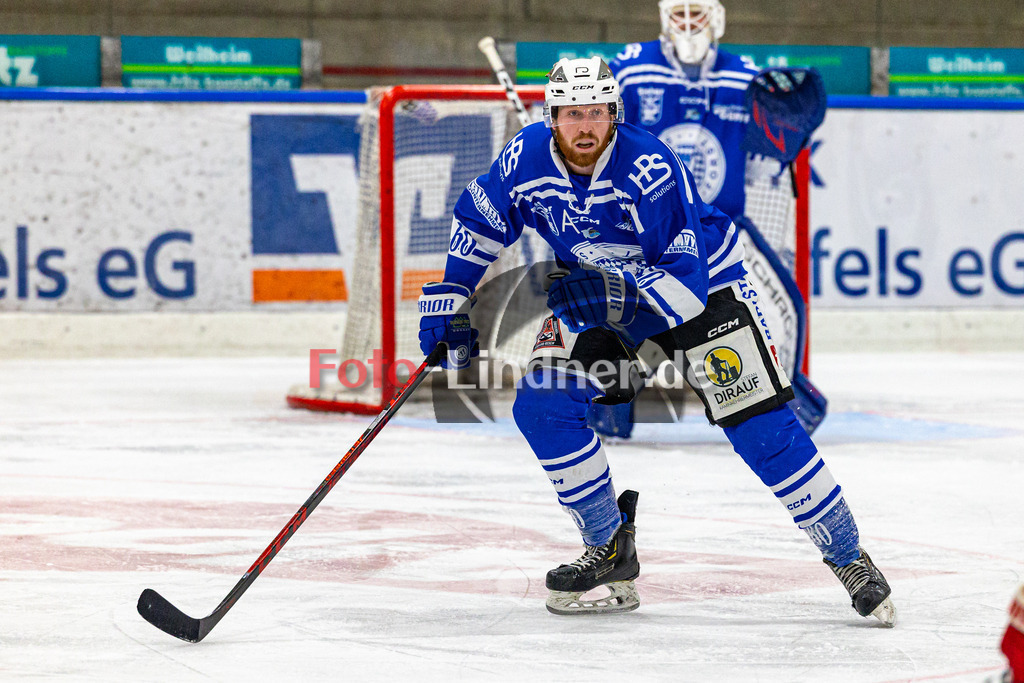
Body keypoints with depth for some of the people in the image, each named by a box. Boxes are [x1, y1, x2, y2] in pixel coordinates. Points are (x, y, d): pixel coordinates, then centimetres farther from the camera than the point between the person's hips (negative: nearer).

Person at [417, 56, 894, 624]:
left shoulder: (650, 170, -32)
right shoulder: (525, 158, -16)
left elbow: (681, 280, -33)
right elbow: (478, 223, 3)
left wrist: (608, 295, -44)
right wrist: (450, 304, 3)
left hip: (699, 286, -5)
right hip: (596, 296, 5)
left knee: (761, 428, -14)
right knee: (540, 405, -13)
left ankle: (849, 558, -1)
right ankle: (610, 551, 3)